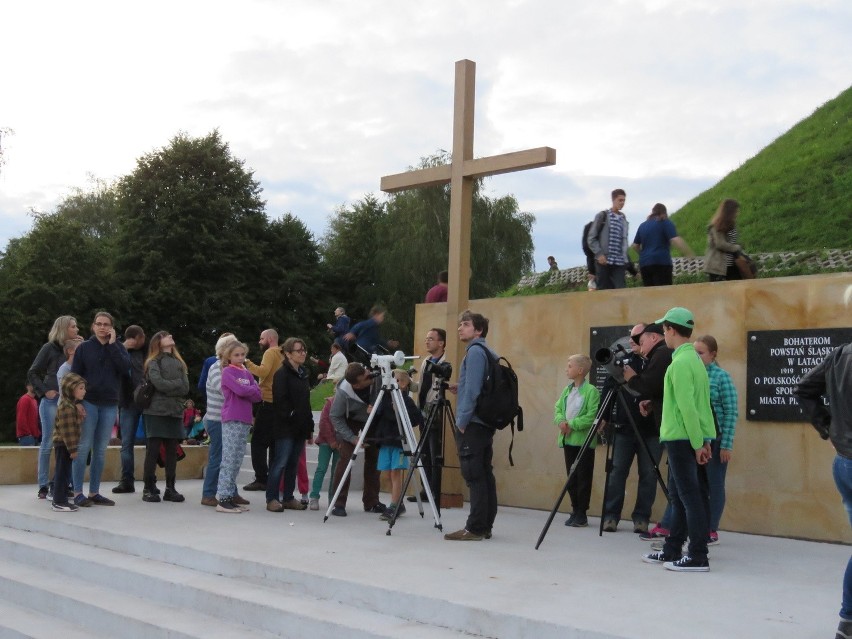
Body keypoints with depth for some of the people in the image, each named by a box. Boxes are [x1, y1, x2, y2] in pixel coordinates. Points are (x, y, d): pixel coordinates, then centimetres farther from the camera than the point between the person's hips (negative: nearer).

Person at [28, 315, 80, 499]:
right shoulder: (49, 348, -1)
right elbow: (32, 373, 2)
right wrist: (44, 391, -7)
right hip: (52, 401, -4)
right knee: (48, 443, 0)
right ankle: (43, 486, 7)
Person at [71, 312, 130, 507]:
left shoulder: (119, 347, 9)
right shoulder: (84, 348, 3)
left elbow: (125, 368, -9)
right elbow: (74, 375, -1)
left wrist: (112, 345, -9)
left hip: (110, 405, 3)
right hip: (88, 403, -3)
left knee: (101, 450, 7)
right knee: (83, 447, -4)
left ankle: (94, 492, 13)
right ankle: (78, 492, 1)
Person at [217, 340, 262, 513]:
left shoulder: (247, 373, 16)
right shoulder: (227, 372, -2)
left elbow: (258, 396, 7)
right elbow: (240, 390, -17)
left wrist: (245, 392, -8)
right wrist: (252, 389, 0)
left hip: (245, 420, 7)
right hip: (231, 420, -7)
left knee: (237, 460, 7)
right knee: (229, 460, -8)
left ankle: (230, 496, 12)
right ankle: (223, 499, -6)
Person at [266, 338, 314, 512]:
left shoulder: (303, 373, 17)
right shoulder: (282, 374, -8)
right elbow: (281, 401, -16)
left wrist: (309, 426, 17)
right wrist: (290, 416, -18)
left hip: (300, 428, 8)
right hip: (285, 428, -8)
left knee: (293, 464, 11)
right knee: (280, 463, -7)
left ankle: (288, 498, 17)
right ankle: (272, 499, 0)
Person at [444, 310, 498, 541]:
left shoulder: (475, 351, -10)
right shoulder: (489, 353, 17)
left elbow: (472, 389, -17)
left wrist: (462, 420, -13)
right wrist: (460, 389, 15)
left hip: (471, 424, -9)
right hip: (486, 423, 9)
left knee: (474, 476, -8)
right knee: (485, 475, 9)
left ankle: (474, 528, -7)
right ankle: (485, 526, 14)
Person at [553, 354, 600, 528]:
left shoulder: (591, 391, -10)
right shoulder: (567, 390, 12)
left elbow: (592, 416, -17)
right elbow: (558, 410, 12)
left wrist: (572, 424, -18)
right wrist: (561, 421, -9)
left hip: (584, 441, -7)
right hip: (568, 440, 7)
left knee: (583, 478, 0)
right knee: (571, 478, 11)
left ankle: (582, 514, 7)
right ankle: (575, 511, 20)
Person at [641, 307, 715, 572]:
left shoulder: (680, 362, -15)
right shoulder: (694, 359, 15)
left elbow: (687, 406, -20)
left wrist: (698, 443, -18)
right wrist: (704, 440, 16)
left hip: (681, 439, -10)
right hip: (691, 438, 10)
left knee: (690, 496, -6)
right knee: (678, 495, 14)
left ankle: (698, 557, -1)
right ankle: (672, 551, 21)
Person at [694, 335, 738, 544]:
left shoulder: (721, 376, -6)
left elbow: (731, 412, -8)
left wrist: (727, 444, -12)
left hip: (715, 439, -4)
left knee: (714, 484, 4)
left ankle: (712, 531, 13)